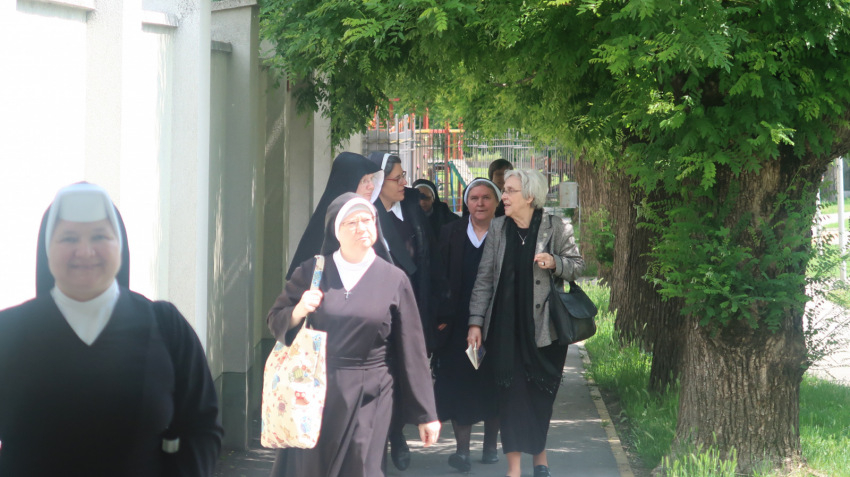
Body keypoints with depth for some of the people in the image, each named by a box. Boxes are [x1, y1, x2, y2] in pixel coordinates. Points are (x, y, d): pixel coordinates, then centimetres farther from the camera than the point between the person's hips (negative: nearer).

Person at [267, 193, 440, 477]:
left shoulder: (394, 280, 0)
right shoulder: (311, 271, 2)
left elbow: (411, 349, -1)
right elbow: (275, 322, 7)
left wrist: (426, 413, -1)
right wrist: (299, 311, -16)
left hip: (367, 397, -1)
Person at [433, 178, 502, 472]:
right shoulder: (451, 234, 5)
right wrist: (441, 317, -5)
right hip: (458, 324, 1)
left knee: (492, 387, 8)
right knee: (459, 385, -2)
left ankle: (491, 445, 21)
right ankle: (462, 448, 1)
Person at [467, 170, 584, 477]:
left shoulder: (556, 228, -3)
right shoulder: (498, 228, 4)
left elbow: (578, 266, 4)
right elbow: (484, 278, 5)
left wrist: (554, 262, -17)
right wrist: (476, 322, 0)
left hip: (543, 325, -1)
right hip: (506, 325, 1)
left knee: (541, 392, 5)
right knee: (511, 391, -2)